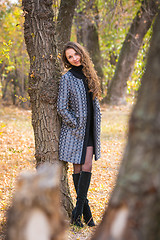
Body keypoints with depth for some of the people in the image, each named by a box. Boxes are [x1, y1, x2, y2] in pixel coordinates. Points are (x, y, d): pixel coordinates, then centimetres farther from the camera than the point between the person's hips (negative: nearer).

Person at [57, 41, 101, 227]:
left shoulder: (88, 75, 10)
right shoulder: (67, 78, -7)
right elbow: (62, 108, -9)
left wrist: (95, 126, 10)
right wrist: (77, 125, -8)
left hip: (89, 129, 5)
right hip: (74, 130, -5)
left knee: (87, 167, -3)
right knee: (78, 168, 1)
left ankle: (78, 209, 0)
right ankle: (85, 209, 7)